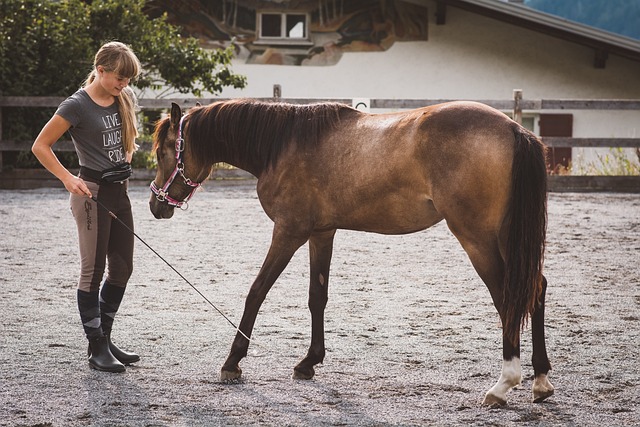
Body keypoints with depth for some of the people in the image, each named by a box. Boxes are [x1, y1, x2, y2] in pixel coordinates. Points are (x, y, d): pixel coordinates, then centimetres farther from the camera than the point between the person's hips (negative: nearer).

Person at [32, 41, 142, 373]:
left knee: (121, 268, 12)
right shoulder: (77, 106, -14)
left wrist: (126, 158, 7)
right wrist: (68, 179, -21)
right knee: (93, 271, -2)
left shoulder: (125, 98, 5)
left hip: (119, 190, 8)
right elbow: (40, 146, -13)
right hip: (92, 192, -8)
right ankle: (97, 350, 4)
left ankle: (105, 339, 24)